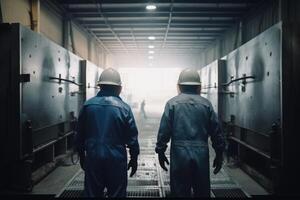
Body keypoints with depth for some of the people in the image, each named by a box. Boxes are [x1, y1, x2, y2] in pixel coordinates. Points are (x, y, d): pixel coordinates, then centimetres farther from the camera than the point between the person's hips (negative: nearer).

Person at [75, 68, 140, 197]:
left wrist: (81, 155, 18)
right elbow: (132, 137, -6)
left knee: (92, 193, 14)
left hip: (93, 157, 2)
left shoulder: (88, 105, -1)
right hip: (116, 159, -2)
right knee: (116, 194, 10)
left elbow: (80, 134, 6)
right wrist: (134, 159, 7)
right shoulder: (124, 108, -9)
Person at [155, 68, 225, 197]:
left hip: (179, 154, -2)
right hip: (201, 154, 2)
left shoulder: (172, 103, -1)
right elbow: (216, 131, 4)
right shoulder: (206, 104, 4)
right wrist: (219, 154, 13)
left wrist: (160, 152, 5)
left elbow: (164, 131, -5)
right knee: (203, 192, 15)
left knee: (180, 192, 9)